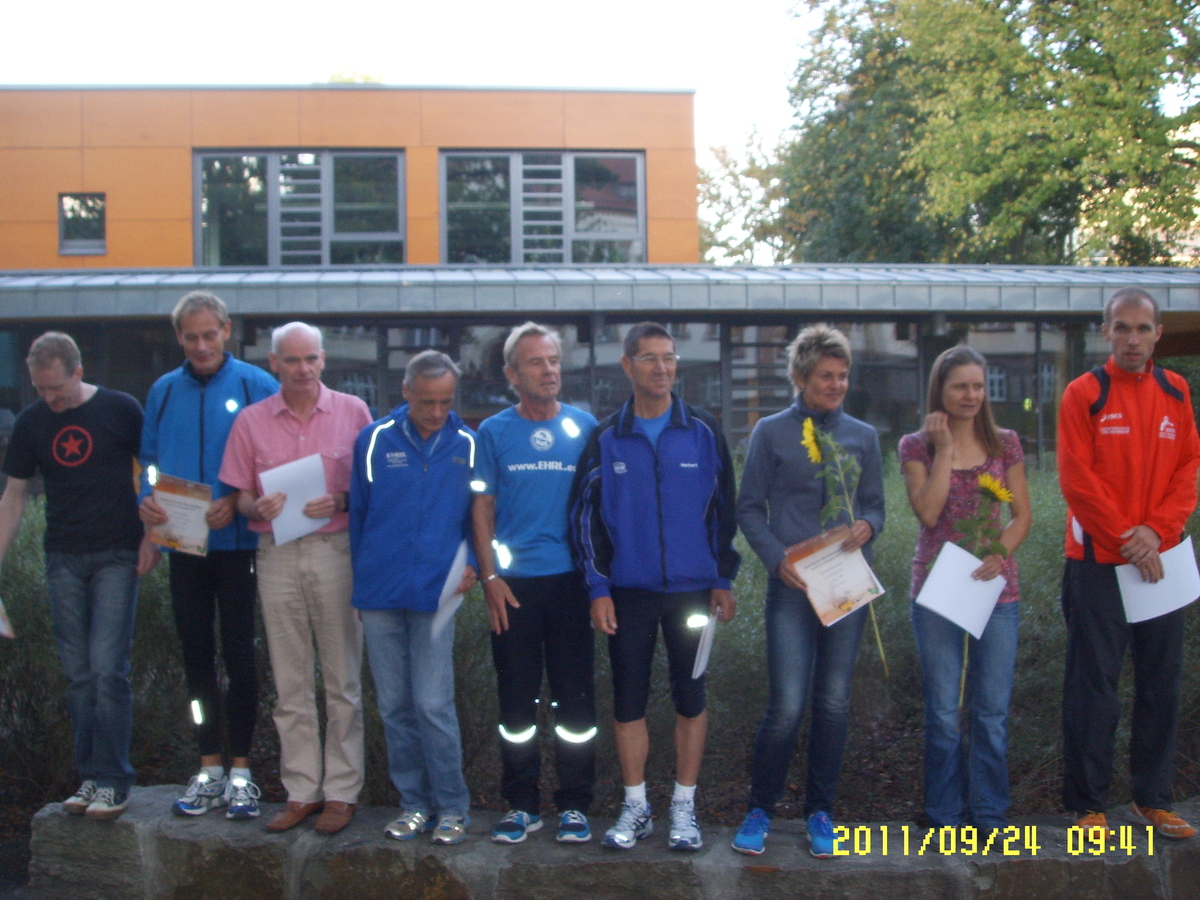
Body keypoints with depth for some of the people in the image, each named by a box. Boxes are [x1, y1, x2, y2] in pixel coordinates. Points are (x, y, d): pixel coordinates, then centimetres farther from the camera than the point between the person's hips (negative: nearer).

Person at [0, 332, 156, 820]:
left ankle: (113, 781, -1)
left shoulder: (121, 410, -4)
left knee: (108, 668, -8)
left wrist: (151, 536, -6)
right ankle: (90, 776, 15)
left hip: (116, 557, -4)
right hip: (63, 559, 4)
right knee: (78, 675, 6)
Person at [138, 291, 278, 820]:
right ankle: (208, 769, 20)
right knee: (197, 656, 9)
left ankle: (240, 772, 11)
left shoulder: (255, 386, -3)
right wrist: (147, 499, -8)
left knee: (238, 655, 0)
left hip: (237, 542, -4)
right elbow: (150, 460, 13)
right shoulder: (164, 391, 9)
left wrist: (236, 502, -18)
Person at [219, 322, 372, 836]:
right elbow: (241, 496, 9)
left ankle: (341, 791, 12)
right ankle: (301, 790, 16)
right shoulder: (251, 421, 7)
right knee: (290, 683, 7)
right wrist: (258, 507, -13)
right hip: (277, 557, 2)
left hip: (336, 554, -2)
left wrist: (340, 502, -15)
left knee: (342, 681, 3)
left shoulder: (353, 412, 3)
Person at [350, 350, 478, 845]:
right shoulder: (374, 441, 2)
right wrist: (361, 580, 9)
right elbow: (357, 514, 9)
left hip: (435, 594, -2)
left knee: (433, 704, -5)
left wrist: (470, 563, -7)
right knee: (394, 706, 8)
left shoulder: (467, 446, 0)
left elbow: (476, 516, 8)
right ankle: (414, 803, 21)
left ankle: (452, 807, 10)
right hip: (379, 595, 2)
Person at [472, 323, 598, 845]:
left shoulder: (584, 427, 5)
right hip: (513, 584, 0)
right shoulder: (494, 432, 4)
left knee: (575, 697, 3)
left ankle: (575, 804, 15)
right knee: (516, 698, 6)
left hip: (571, 580, 0)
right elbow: (482, 509, 5)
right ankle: (521, 804, 18)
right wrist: (490, 577, -4)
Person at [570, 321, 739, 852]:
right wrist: (597, 588, -2)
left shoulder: (703, 432, 1)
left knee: (690, 695, 6)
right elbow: (585, 515, 3)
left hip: (692, 589, 0)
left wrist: (724, 579, 1)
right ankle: (635, 808, 20)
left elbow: (724, 509, 5)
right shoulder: (605, 439, 1)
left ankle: (684, 807, 20)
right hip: (627, 590, 0)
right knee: (628, 699, 5)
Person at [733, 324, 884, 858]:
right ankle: (760, 809, 12)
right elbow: (749, 509, 2)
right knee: (787, 706, -7)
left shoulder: (862, 436, 11)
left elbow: (876, 504, 14)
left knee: (834, 703, 8)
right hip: (791, 584, -3)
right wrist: (777, 558, -13)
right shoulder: (771, 432, 3)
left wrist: (868, 526, -9)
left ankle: (820, 811, 22)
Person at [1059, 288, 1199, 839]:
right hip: (1098, 561, -4)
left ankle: (1153, 799, 22)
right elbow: (1077, 478, -10)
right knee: (1094, 684, 0)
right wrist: (1125, 538, -13)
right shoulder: (1084, 394, -5)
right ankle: (1087, 804, 9)